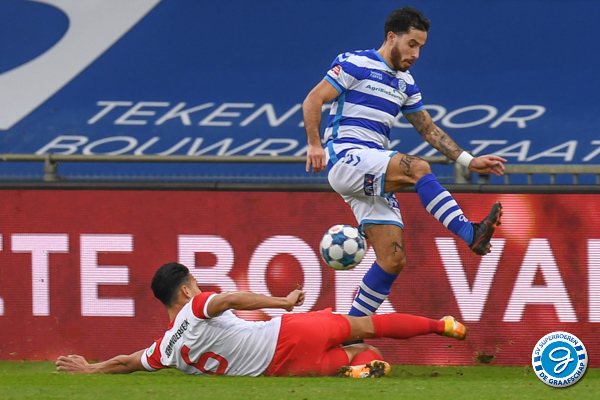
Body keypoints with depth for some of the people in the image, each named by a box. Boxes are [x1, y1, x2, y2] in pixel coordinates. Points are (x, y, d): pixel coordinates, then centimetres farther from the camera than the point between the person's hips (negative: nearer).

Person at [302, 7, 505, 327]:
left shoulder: (405, 84, 20)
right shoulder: (356, 64, -2)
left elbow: (429, 130, 25)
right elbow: (313, 101, -7)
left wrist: (468, 161, 16)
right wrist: (314, 144, -20)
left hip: (372, 176, 8)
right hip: (344, 157, -8)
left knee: (393, 259, -3)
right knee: (418, 168, -30)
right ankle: (470, 234, -40)